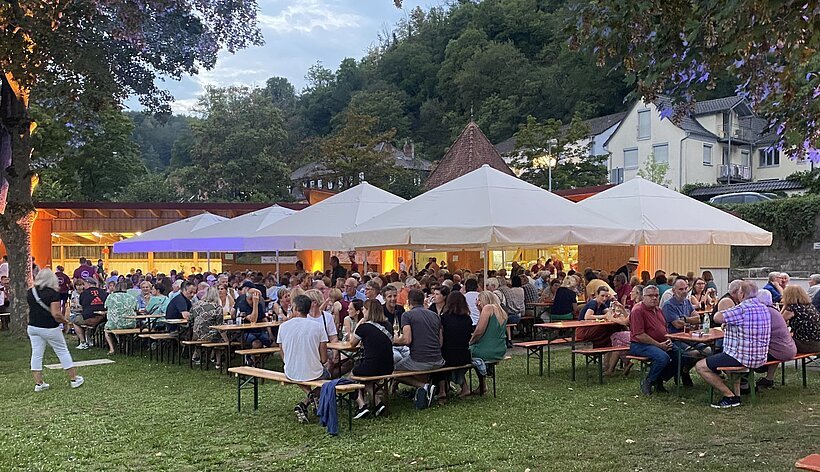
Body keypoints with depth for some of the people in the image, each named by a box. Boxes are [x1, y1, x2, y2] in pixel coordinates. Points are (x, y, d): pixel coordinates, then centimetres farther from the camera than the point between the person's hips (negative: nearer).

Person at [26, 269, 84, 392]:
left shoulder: (30, 292, 3)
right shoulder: (53, 293, -16)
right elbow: (56, 314, -22)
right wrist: (65, 320, -5)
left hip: (32, 326, 5)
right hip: (49, 328, -5)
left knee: (36, 354, 8)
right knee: (62, 351, 7)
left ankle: (38, 383, 8)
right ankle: (73, 379, 14)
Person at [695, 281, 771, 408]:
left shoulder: (743, 309, -22)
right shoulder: (764, 308, 8)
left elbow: (717, 317, -22)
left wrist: (722, 311, 0)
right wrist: (729, 324, 11)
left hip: (743, 358, -9)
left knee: (700, 366, -3)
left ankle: (730, 397, -4)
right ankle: (737, 394, 27)